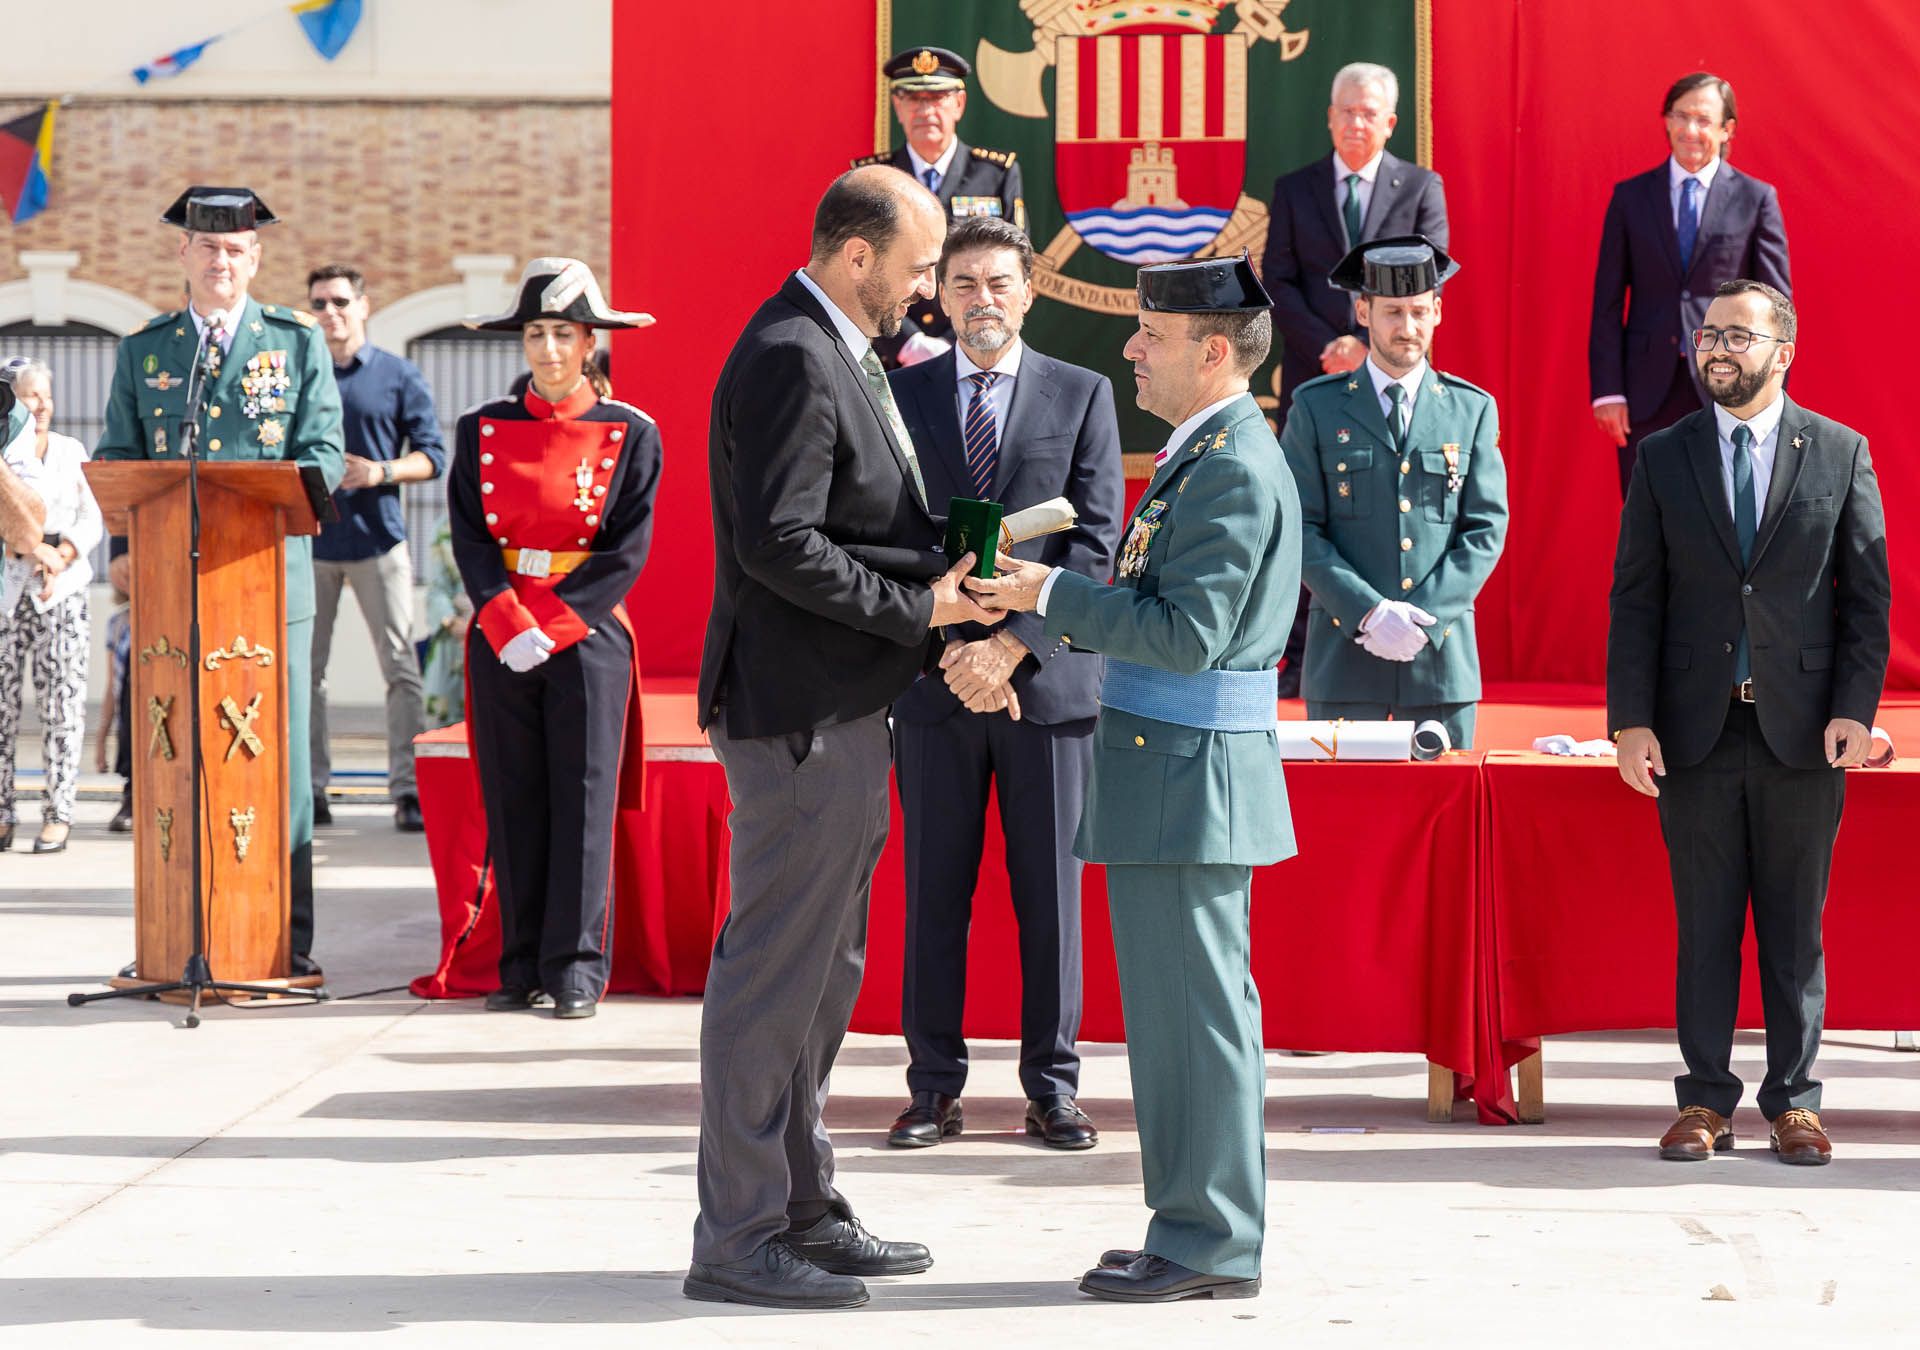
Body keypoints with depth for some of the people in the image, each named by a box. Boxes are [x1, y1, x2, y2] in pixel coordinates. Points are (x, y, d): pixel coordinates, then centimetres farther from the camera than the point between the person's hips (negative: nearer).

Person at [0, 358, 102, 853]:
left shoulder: (72, 451, 15)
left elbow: (91, 518, 9)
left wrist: (64, 554, -8)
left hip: (64, 590, 2)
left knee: (63, 699, -4)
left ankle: (59, 813, -2)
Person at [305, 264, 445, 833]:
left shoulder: (399, 375, 6)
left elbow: (432, 456, 4)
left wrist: (380, 472, -12)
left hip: (377, 536, -2)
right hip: (309, 539, 2)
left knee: (401, 666, -6)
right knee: (304, 669, 0)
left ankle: (407, 789, -3)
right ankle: (310, 789, 6)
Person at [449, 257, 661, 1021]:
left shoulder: (631, 434, 1)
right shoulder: (481, 430, 8)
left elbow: (627, 551, -5)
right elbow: (469, 538, 1)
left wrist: (550, 624, -13)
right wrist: (510, 626, -14)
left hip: (587, 636, -2)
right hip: (501, 641, 2)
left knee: (583, 803, -2)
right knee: (512, 805, 4)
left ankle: (577, 967, 2)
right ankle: (524, 968, 10)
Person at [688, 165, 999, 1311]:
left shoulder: (838, 352, 17)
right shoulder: (791, 360, -16)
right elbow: (779, 544, -24)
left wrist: (941, 585, 8)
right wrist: (920, 611, -16)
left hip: (842, 712, 11)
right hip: (800, 713, -11)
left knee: (822, 975, 16)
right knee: (773, 978, -5)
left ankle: (802, 1208, 25)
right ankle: (738, 1241, 2)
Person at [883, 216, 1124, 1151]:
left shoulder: (1082, 396, 6)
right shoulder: (899, 396, 8)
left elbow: (1094, 543, -2)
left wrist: (1013, 645, -12)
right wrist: (947, 648, -9)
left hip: (1048, 679, -1)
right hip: (934, 680, 1)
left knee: (1052, 892, 3)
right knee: (932, 891, 4)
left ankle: (1052, 1085, 11)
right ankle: (934, 1084, 12)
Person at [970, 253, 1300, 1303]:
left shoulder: (1235, 469, -16)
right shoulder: (1201, 454, 17)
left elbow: (1188, 630, -23)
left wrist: (1053, 594, -16)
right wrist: (1043, 607, 10)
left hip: (1189, 775, -11)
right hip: (1169, 778, 11)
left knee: (1194, 1008, -4)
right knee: (1183, 1007, 14)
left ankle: (1208, 1244, 3)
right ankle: (1201, 1228, 22)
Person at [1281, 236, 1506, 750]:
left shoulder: (1473, 409, 8)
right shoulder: (1316, 407, 4)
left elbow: (1486, 530, 3)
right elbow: (1301, 529, -1)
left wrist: (1423, 617, -10)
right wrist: (1370, 613, -14)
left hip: (1443, 654, 1)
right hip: (1344, 652, -1)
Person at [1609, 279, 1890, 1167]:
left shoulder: (1842, 454, 4)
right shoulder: (1663, 457, 6)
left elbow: (1867, 593, 4)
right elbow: (1635, 596, 4)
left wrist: (1854, 709, -7)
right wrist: (1631, 720, -4)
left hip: (1802, 727, -1)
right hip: (1696, 728, 1)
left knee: (1796, 923, 5)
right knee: (1703, 921, 5)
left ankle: (1792, 1100, 14)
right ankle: (1705, 1101, 12)